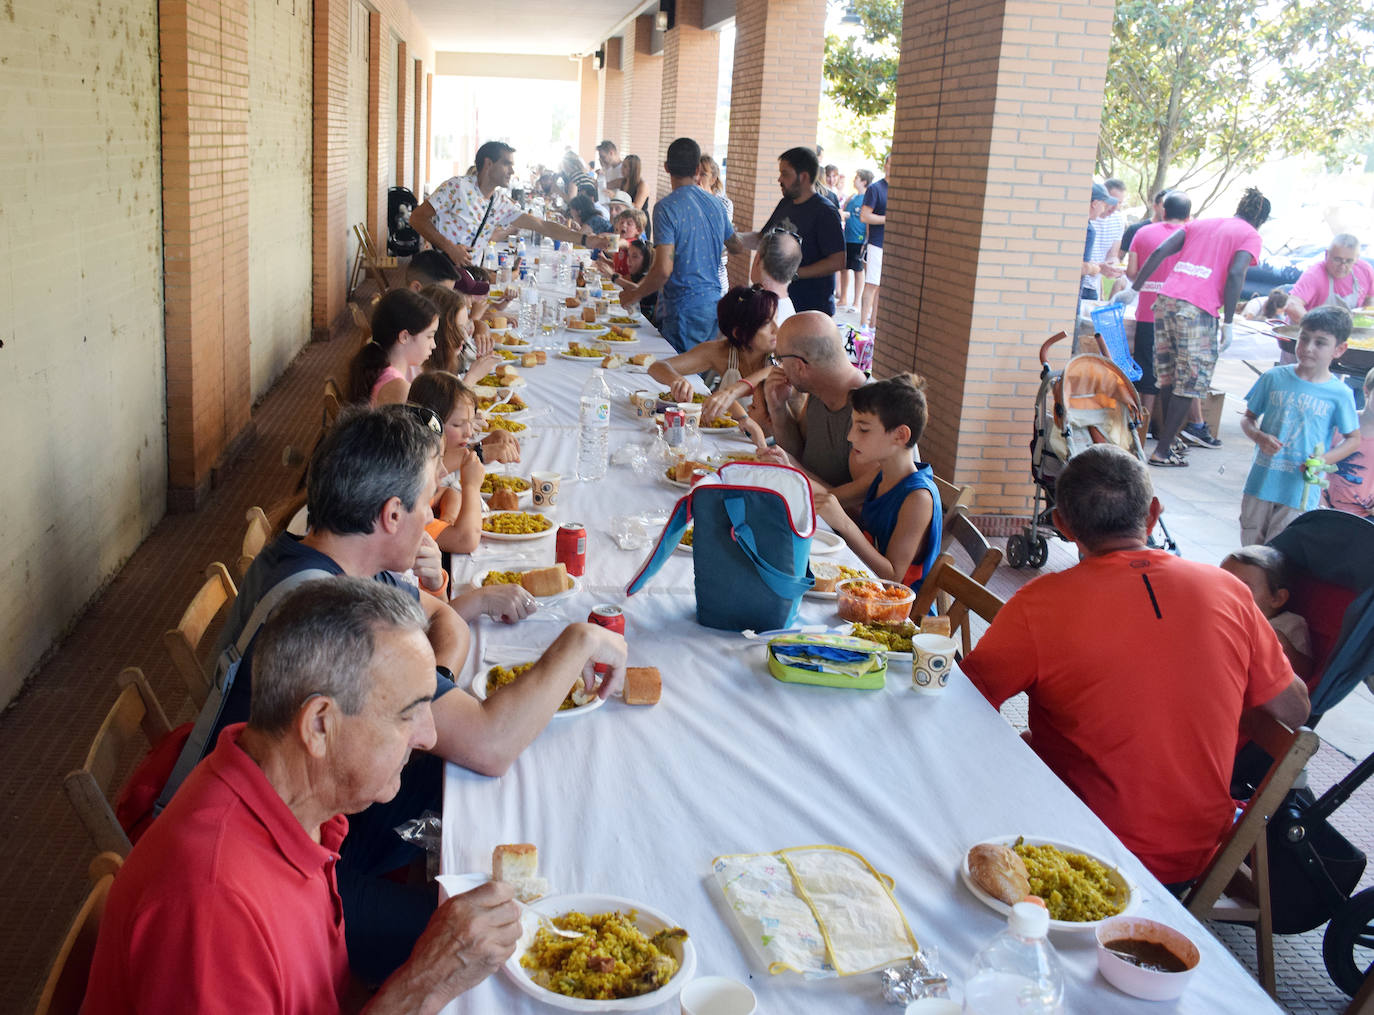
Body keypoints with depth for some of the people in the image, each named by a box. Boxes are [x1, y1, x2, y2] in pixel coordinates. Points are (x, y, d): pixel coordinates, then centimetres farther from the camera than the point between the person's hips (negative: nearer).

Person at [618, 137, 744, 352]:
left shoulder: (667, 207, -13)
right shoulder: (716, 204, 8)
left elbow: (663, 269, -20)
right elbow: (736, 247, 24)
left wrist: (637, 294, -4)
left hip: (684, 308, -7)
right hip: (713, 302, 7)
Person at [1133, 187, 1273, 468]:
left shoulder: (1200, 223, 23)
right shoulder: (1250, 235, 8)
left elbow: (1160, 252, 11)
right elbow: (1235, 274, -8)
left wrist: (1134, 289, 13)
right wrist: (1227, 323, -7)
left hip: (1166, 300, 6)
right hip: (1198, 309, -6)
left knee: (1168, 377, 15)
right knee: (1189, 382, 2)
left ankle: (1167, 437, 24)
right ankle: (1163, 451, 3)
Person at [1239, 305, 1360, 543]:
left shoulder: (1340, 394, -4)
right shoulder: (1274, 377, 0)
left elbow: (1353, 439, 6)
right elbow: (1248, 419, 8)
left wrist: (1325, 459, -12)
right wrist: (1259, 436, -13)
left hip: (1300, 490, -2)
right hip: (1262, 481, 2)